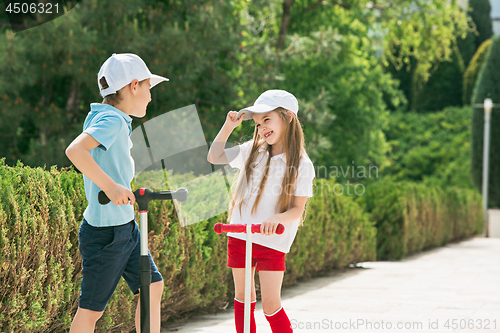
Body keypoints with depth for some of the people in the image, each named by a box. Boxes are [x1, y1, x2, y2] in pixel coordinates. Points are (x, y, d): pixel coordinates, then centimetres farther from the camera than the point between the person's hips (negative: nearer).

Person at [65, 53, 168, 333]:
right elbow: (75, 150, -36)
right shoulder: (112, 120, -19)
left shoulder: (117, 121, 10)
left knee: (153, 287, 14)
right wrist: (110, 186, -38)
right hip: (104, 233, -10)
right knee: (92, 310, 0)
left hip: (126, 226, 10)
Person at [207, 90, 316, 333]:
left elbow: (297, 209, -10)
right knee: (243, 297, 11)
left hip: (273, 242, -4)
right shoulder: (252, 151, 5)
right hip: (240, 236, 4)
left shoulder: (301, 164, -8)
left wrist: (278, 218, -30)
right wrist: (228, 127, 1)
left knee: (270, 305, -7)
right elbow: (214, 157, 13)